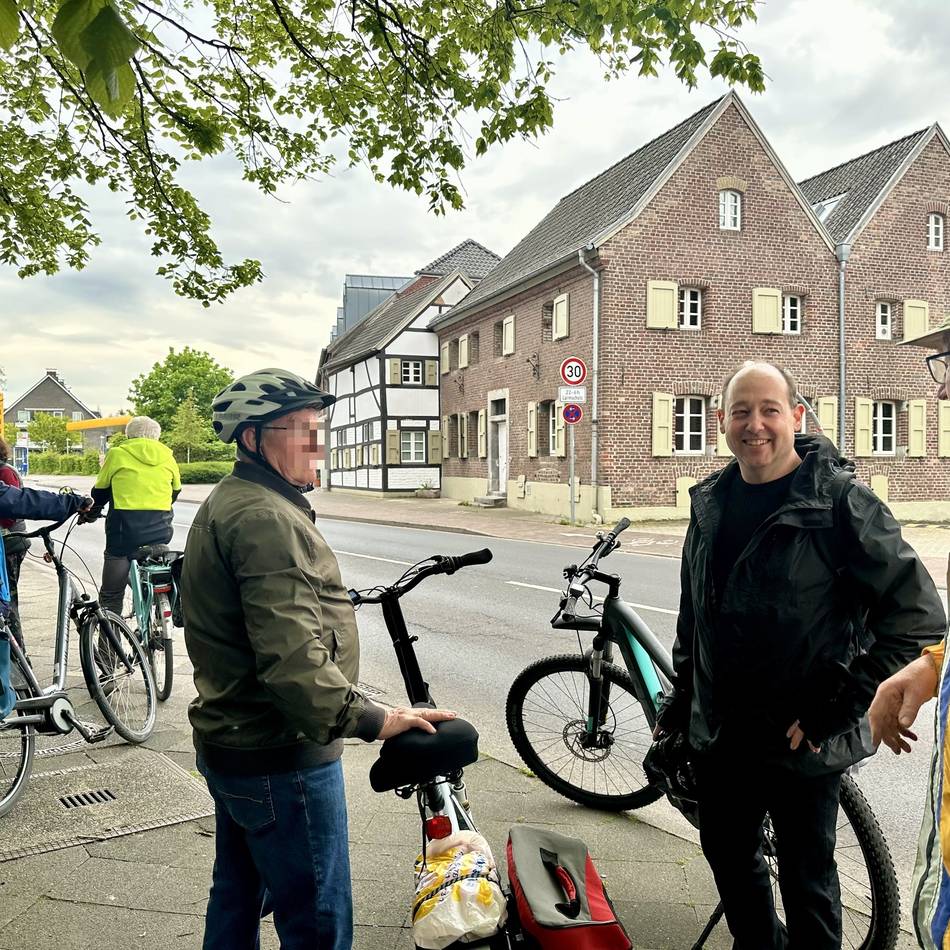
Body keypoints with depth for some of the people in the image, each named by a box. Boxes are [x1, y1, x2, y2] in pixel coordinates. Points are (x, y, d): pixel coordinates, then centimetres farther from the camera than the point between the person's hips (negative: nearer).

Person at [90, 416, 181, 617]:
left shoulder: (117, 454, 3)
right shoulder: (167, 456, 10)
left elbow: (100, 491, 12)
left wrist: (90, 511, 32)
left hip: (126, 528, -3)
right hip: (160, 532, 3)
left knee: (111, 597, 6)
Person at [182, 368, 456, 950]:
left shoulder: (226, 504, 12)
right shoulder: (267, 519, -23)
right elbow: (292, 655, -32)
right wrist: (372, 720, -31)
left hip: (229, 744, 11)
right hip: (280, 760, -11)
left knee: (237, 899, 25)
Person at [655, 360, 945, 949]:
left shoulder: (840, 501, -14)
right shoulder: (711, 503, 4)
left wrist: (837, 707, -18)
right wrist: (679, 702, 15)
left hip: (801, 742, -6)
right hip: (719, 736, 6)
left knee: (806, 879, 11)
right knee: (729, 856, 22)